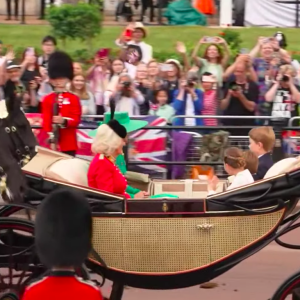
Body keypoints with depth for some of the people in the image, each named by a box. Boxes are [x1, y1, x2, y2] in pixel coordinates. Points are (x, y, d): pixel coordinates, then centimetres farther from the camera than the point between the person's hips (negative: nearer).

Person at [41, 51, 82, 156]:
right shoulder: (47, 99, 6)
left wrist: (64, 121, -22)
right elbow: (46, 120, 0)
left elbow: (77, 119, -1)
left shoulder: (74, 98, 6)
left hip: (69, 143, 0)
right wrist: (51, 140, -11)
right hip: (53, 143, 0)